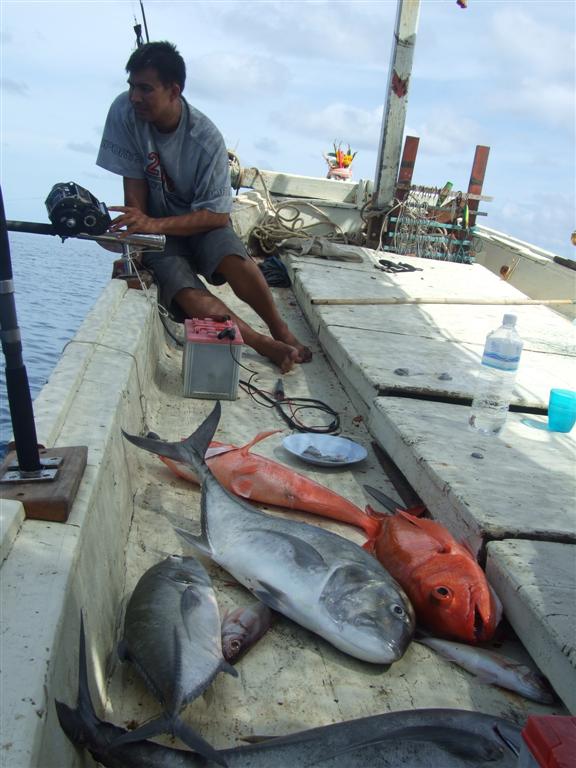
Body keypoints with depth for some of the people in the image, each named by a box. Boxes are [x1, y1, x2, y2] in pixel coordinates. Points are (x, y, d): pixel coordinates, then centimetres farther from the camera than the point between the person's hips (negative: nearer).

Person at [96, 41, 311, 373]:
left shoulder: (206, 137, -21)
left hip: (202, 221, -1)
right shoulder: (124, 112, -15)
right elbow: (134, 183, -10)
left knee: (234, 259, -34)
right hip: (155, 227, 2)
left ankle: (281, 331, -14)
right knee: (188, 296, -27)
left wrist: (154, 225, -31)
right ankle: (265, 345, -19)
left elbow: (217, 214, -20)